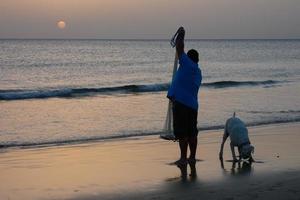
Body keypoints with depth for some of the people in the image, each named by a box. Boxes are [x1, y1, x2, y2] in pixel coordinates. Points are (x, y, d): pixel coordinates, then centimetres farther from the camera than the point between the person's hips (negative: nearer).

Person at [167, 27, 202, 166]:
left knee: (181, 132, -5)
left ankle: (183, 158, -5)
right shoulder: (197, 71, 15)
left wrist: (181, 34, 8)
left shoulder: (187, 64, -7)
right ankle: (192, 157, 17)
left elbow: (179, 47, -7)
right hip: (192, 104, 8)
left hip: (180, 102, -8)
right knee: (191, 132, 12)